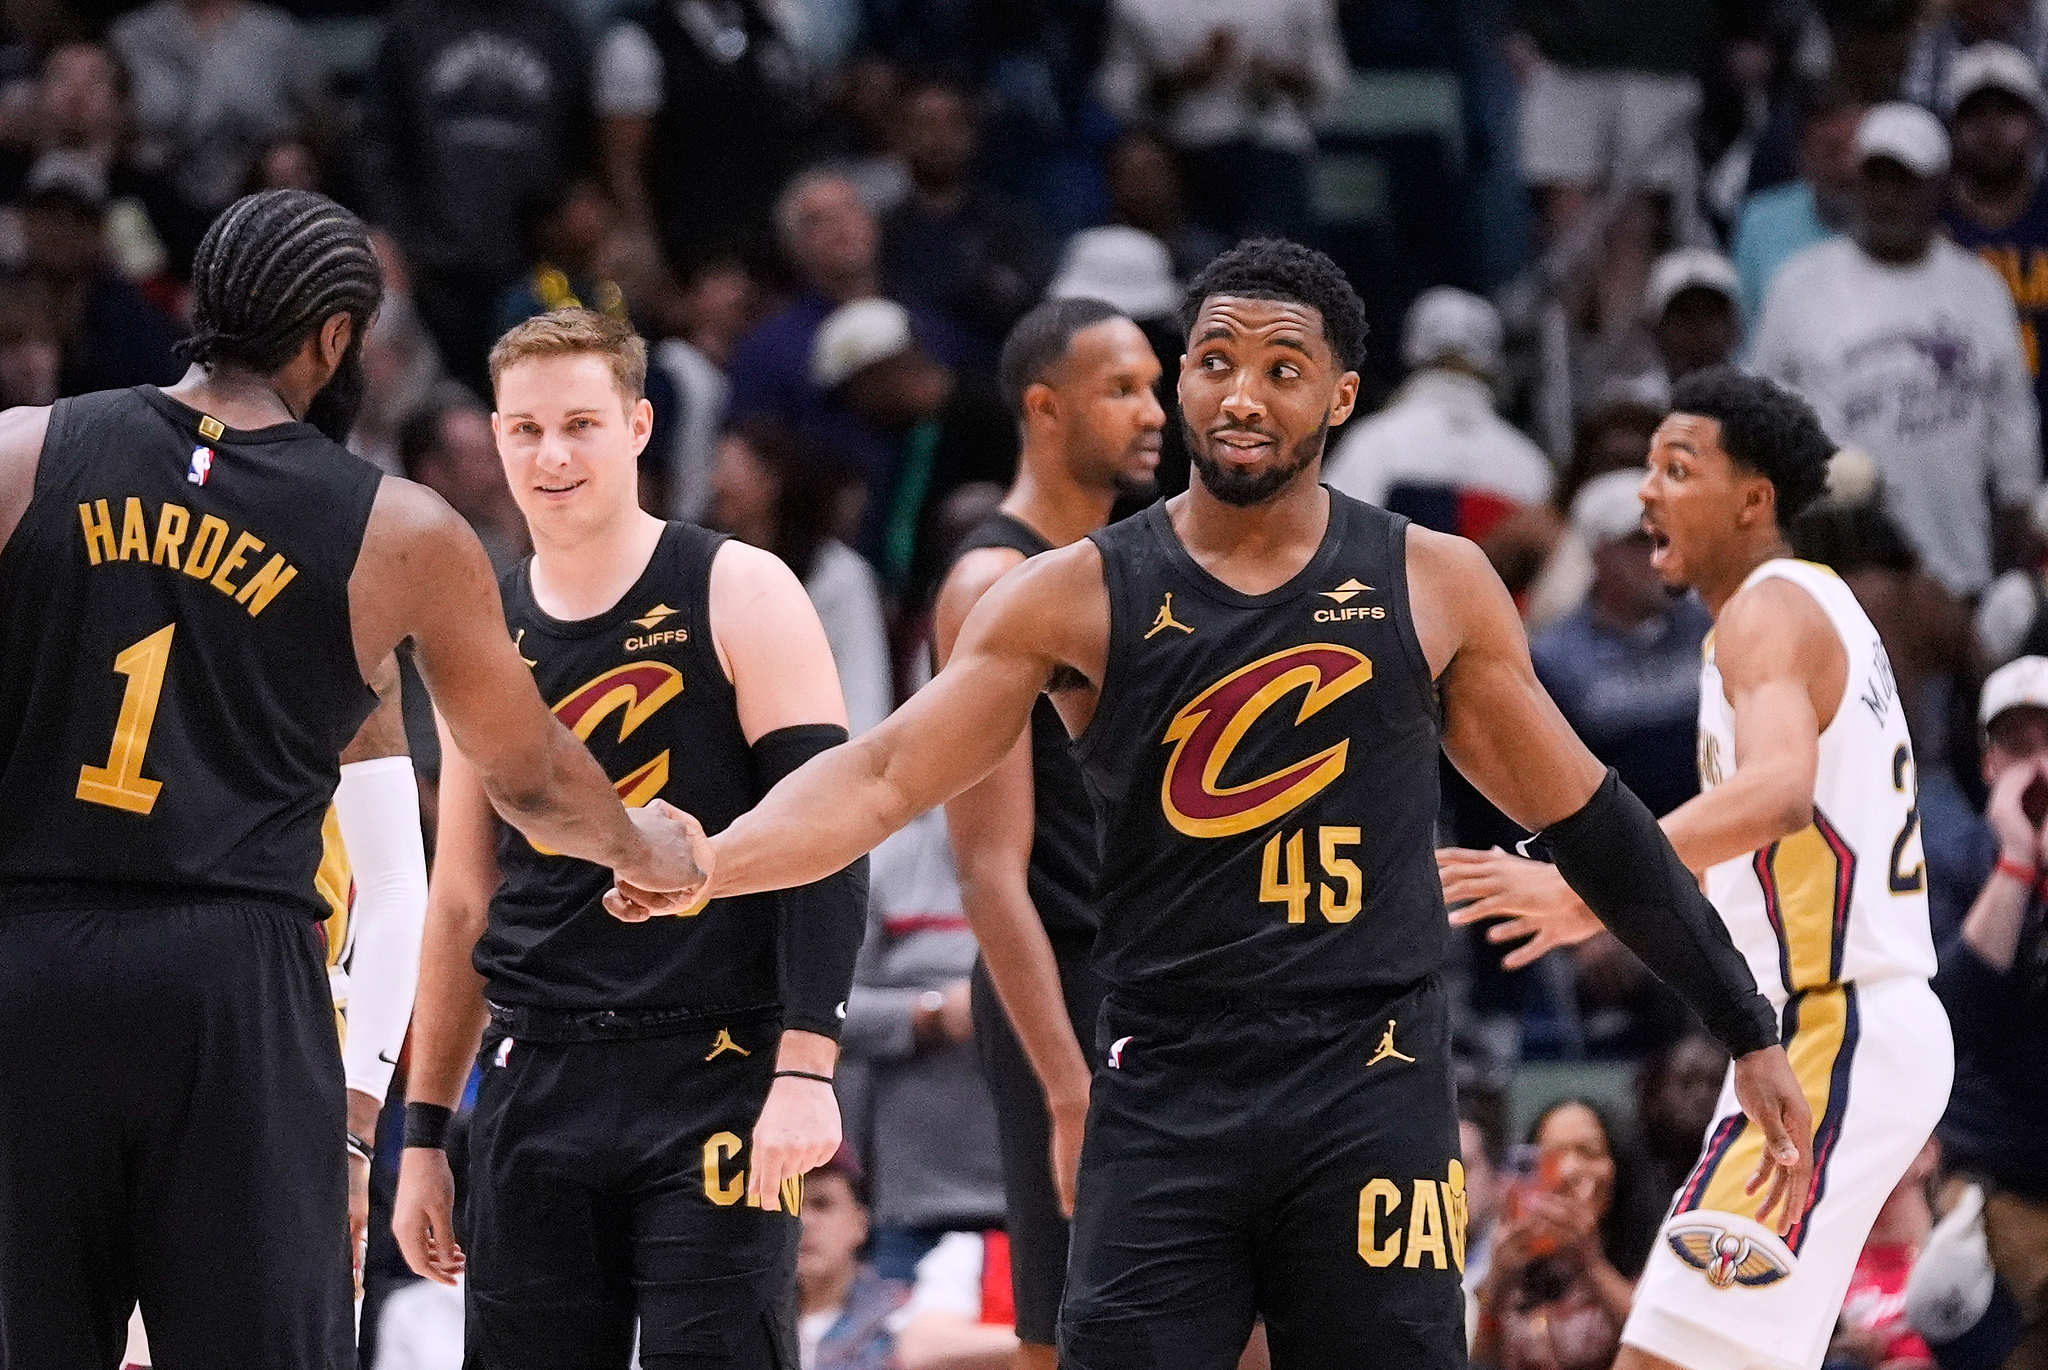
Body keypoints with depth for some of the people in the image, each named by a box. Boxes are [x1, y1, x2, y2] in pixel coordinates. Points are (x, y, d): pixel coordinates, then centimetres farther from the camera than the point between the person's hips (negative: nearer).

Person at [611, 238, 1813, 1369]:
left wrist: (1748, 1030, 15)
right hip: (1164, 1109, 0)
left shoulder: (1432, 587, 5)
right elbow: (885, 778, -6)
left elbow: (1581, 815, 13)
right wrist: (707, 863, -25)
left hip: (1372, 1104, 0)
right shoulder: (1079, 598, 2)